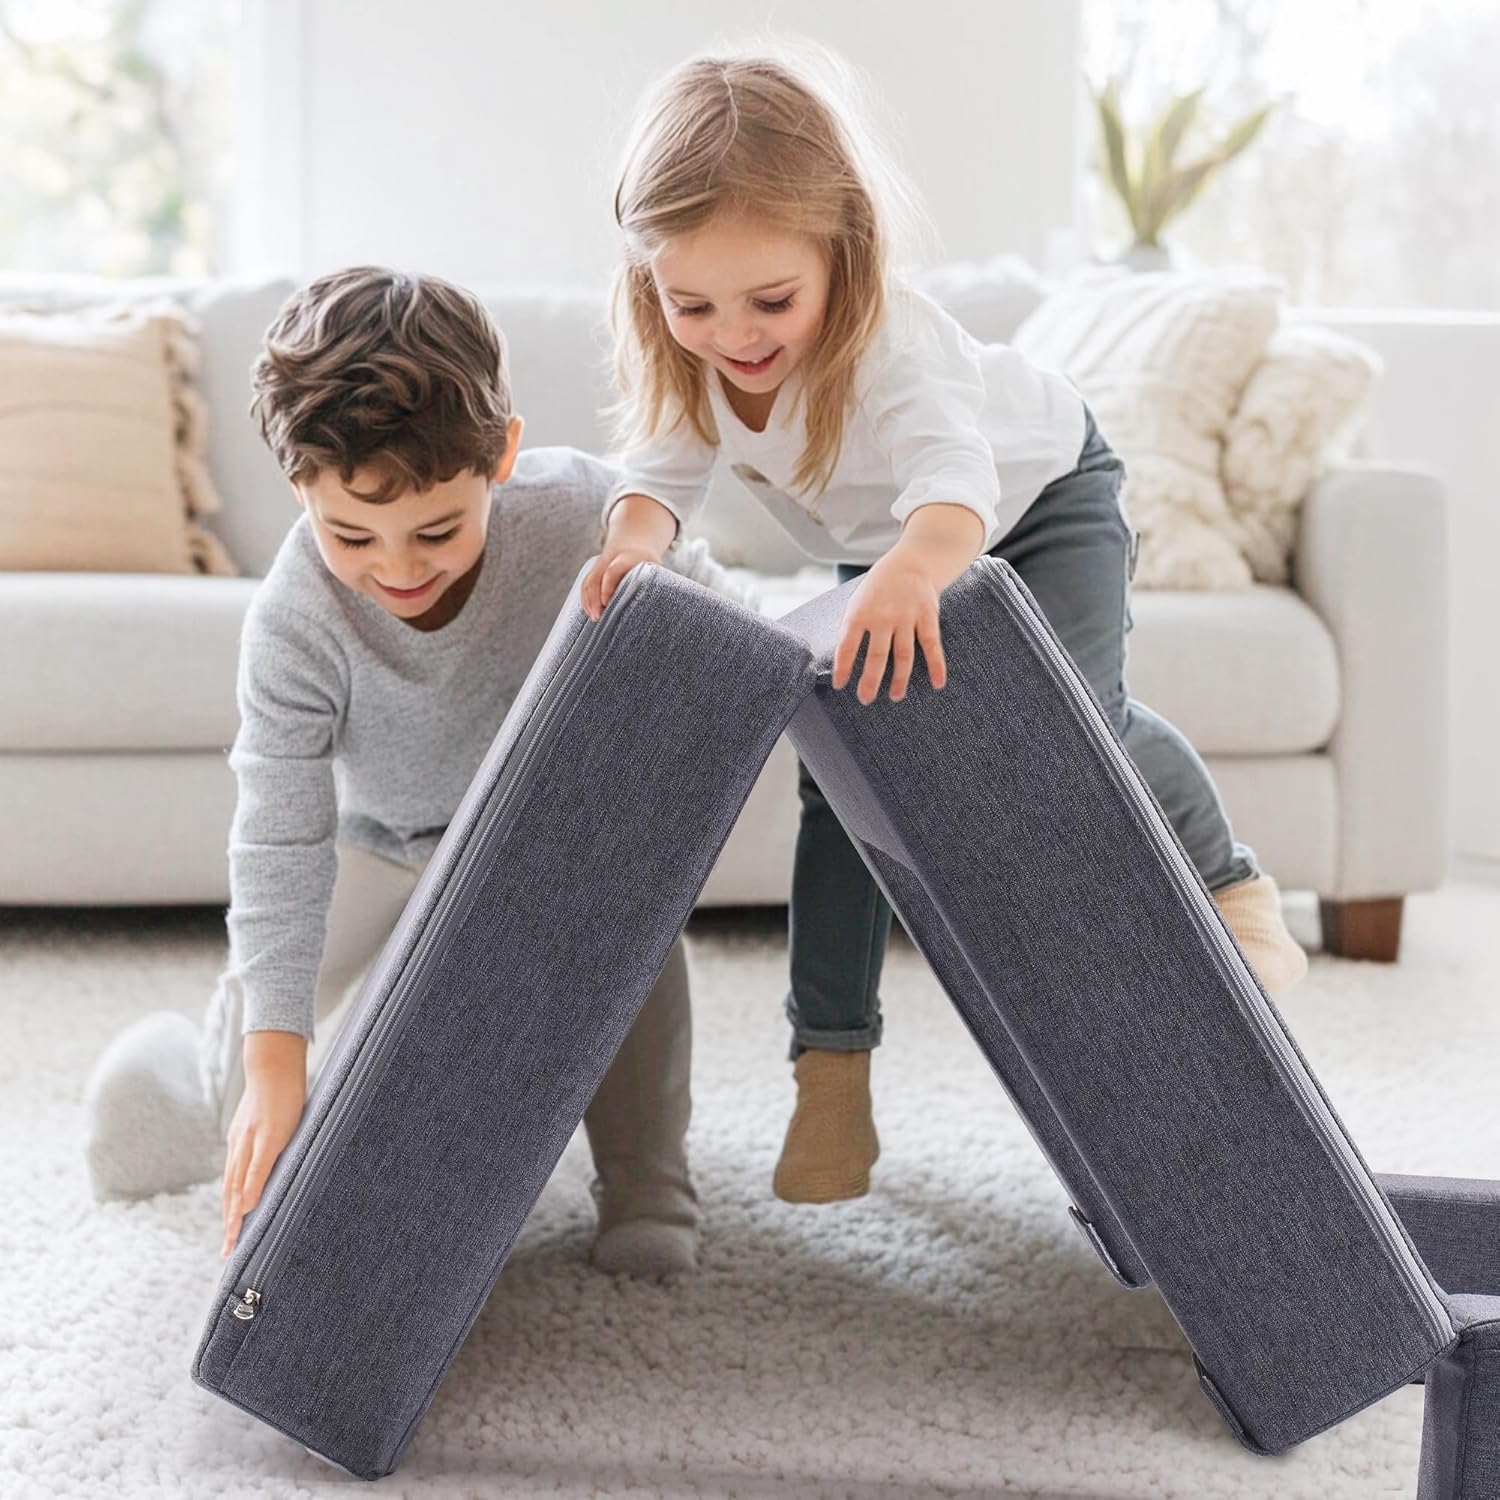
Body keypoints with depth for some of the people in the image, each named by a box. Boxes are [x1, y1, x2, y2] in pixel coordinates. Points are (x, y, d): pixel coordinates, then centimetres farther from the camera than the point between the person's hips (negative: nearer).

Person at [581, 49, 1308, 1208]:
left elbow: (956, 479, -62)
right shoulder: (685, 354, -28)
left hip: (1039, 496, -5)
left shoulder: (893, 346, -46)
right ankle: (831, 1062, 2)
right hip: (874, 551, 5)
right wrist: (638, 534, -55)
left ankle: (1230, 883, 9)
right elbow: (663, 468, -29)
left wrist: (915, 569, -86)